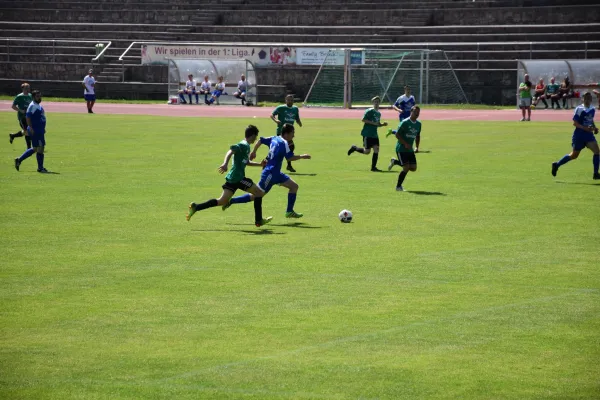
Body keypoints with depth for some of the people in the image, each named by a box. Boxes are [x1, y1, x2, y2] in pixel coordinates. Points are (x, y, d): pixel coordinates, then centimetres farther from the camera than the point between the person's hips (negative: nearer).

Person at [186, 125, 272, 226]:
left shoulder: (246, 146, 20)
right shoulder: (244, 145, -10)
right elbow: (231, 151, -25)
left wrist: (260, 164, 35)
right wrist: (225, 164, -39)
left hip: (232, 178, 9)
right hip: (237, 178, -9)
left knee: (222, 201, 5)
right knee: (259, 192, 2)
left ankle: (195, 207, -3)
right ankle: (259, 220, 5)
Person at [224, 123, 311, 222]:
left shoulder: (274, 139, 7)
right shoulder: (284, 143, -17)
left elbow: (260, 141, 11)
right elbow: (290, 157, -22)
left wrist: (253, 152, 22)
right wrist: (302, 156, -8)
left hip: (276, 173, 10)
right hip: (270, 174, -10)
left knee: (294, 186, 9)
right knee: (256, 196, -4)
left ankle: (289, 212, 11)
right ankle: (231, 201, 2)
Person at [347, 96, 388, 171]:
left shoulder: (379, 113, 15)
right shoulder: (369, 111, -9)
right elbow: (363, 120, -15)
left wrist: (382, 124, 5)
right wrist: (373, 123, -20)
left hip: (374, 135, 7)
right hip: (367, 134, -7)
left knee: (376, 149, -5)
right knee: (367, 151, -5)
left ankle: (373, 167, 1)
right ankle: (354, 148, 21)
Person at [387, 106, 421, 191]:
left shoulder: (418, 124, 8)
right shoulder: (405, 122, -13)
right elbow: (397, 135, -14)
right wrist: (405, 144, -22)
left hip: (410, 149, 7)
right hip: (401, 148, -7)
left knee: (413, 168, 1)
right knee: (406, 168, -14)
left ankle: (395, 162, 23)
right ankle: (398, 186, 4)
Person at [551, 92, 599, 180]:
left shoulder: (593, 109, 7)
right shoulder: (579, 109, -13)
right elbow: (575, 123, -15)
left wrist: (594, 127, 6)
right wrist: (585, 128, -27)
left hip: (588, 134, 5)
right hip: (579, 134, -5)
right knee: (574, 155, 7)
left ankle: (595, 174, -9)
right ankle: (557, 165, 29)